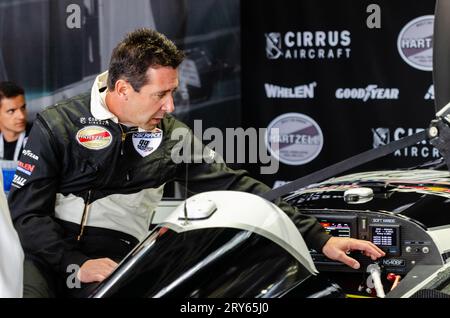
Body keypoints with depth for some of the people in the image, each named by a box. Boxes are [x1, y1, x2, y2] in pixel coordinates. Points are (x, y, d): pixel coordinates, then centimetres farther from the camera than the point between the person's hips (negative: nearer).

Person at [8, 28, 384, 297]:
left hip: (117, 263, 3)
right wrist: (76, 263, -20)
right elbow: (26, 211, -4)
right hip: (47, 255, -2)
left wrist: (320, 239, 3)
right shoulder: (57, 126, -3)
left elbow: (235, 187, 7)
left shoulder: (170, 136, 7)